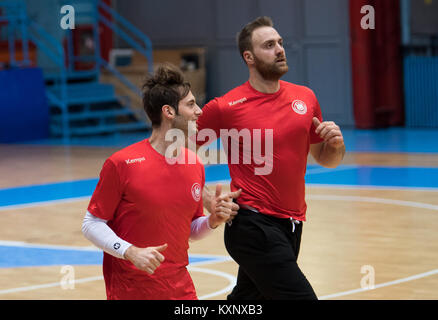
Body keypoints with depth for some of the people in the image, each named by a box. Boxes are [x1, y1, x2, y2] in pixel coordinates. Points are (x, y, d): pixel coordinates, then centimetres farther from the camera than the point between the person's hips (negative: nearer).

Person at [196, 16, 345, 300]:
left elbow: (325, 159, 19)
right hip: (252, 226, -6)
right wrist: (210, 200, -10)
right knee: (301, 297, -15)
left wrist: (336, 143, -4)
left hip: (291, 226, 6)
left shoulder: (305, 98, 8)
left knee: (246, 298, 17)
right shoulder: (225, 107, -8)